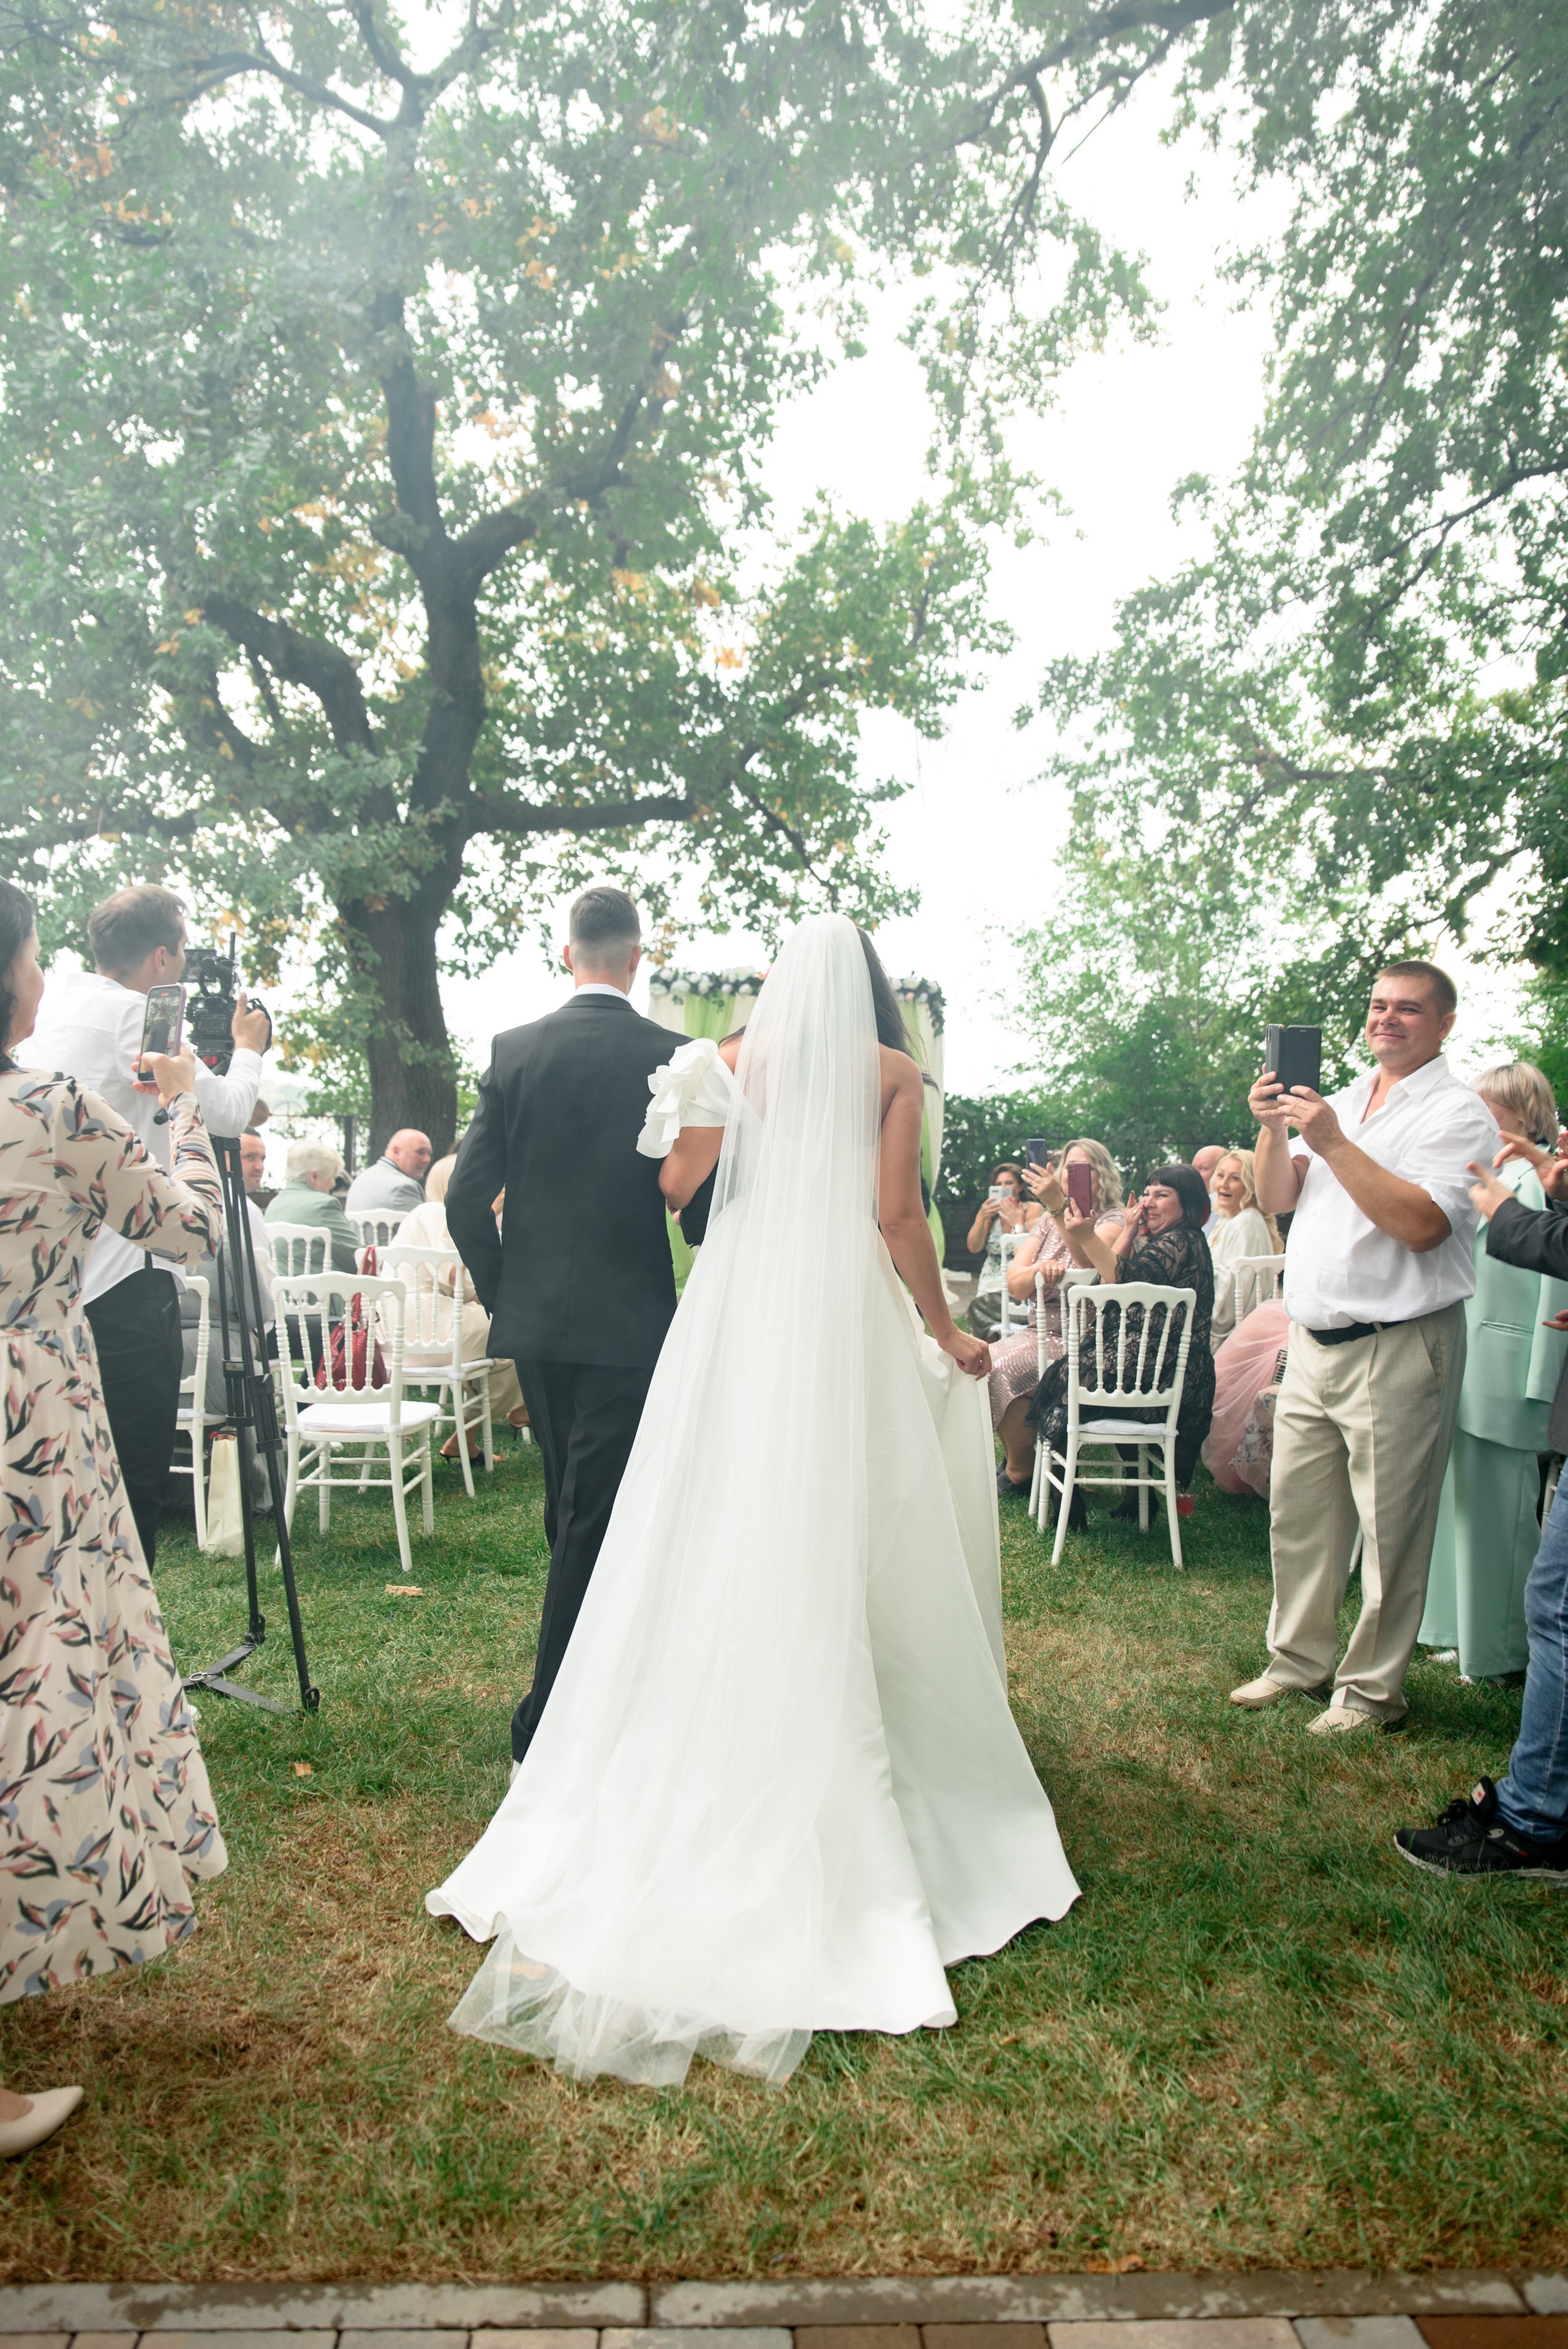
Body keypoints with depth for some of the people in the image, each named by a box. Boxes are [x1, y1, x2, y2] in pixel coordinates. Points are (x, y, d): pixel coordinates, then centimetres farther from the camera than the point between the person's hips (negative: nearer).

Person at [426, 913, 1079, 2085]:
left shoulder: (733, 1058, 7)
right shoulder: (894, 1071, 2)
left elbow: (676, 1184, 4)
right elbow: (898, 1214, -3)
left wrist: (688, 1101, 14)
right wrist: (945, 1331, 6)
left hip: (737, 1304, 2)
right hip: (843, 1304, -1)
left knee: (715, 1534, 8)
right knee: (838, 1543, 6)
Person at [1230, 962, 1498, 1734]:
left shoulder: (1457, 1113, -6)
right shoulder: (1341, 1102, 15)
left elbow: (1422, 1224, -20)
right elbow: (1277, 1199, 11)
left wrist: (1333, 1143, -21)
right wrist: (1273, 1129, -6)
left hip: (1397, 1349, -7)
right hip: (1313, 1343, 7)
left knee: (1390, 1529, 2)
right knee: (1296, 1514, 13)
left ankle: (1372, 1688, 16)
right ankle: (1299, 1659, 28)